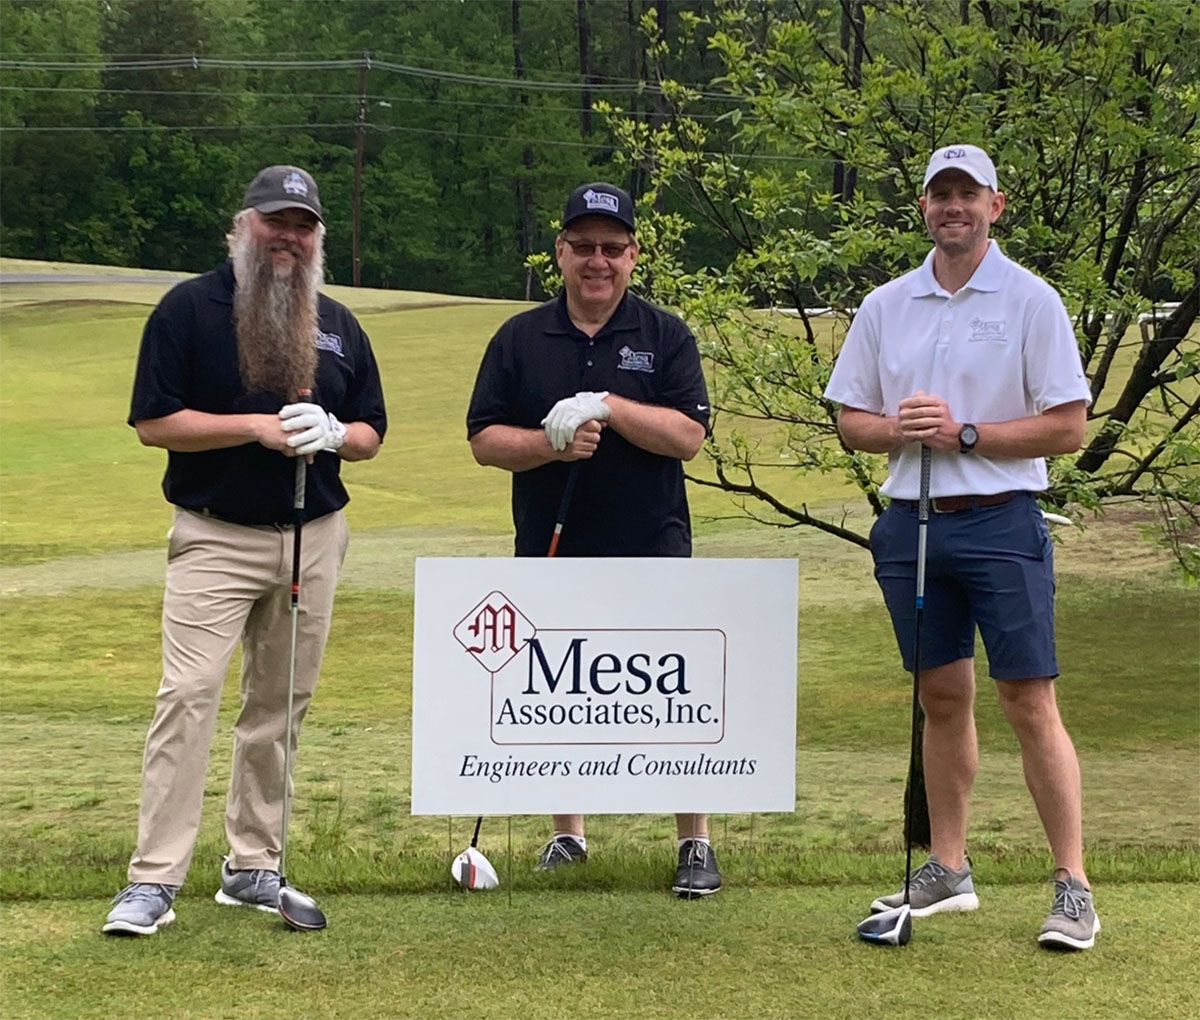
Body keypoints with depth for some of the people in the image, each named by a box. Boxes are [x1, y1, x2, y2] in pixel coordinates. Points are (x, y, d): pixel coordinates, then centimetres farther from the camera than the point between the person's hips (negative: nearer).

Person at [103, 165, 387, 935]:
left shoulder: (338, 325, 11)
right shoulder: (190, 308, -3)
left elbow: (372, 434, 13)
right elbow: (154, 422, -8)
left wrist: (333, 433, -11)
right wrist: (256, 426, -18)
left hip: (314, 538, 5)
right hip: (214, 537, -4)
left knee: (280, 706, 9)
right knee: (188, 697, -13)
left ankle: (254, 865, 18)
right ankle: (155, 878, -12)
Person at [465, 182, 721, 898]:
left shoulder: (665, 336, 3)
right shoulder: (520, 339, 8)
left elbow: (689, 436, -8)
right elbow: (485, 438, 2)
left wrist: (606, 407, -19)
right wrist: (553, 441, -16)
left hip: (651, 555, -2)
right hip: (550, 556, 3)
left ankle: (697, 842, 6)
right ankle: (568, 833, 25)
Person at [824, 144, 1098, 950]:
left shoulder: (1031, 301, -3)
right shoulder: (885, 307, 10)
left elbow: (1068, 427, -6)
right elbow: (851, 419, 13)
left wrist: (965, 434, -13)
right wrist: (896, 429, -8)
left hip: (1001, 522, -4)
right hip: (911, 522, 4)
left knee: (1030, 702, -7)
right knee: (942, 699, 11)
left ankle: (1074, 888, -4)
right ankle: (948, 872, 20)